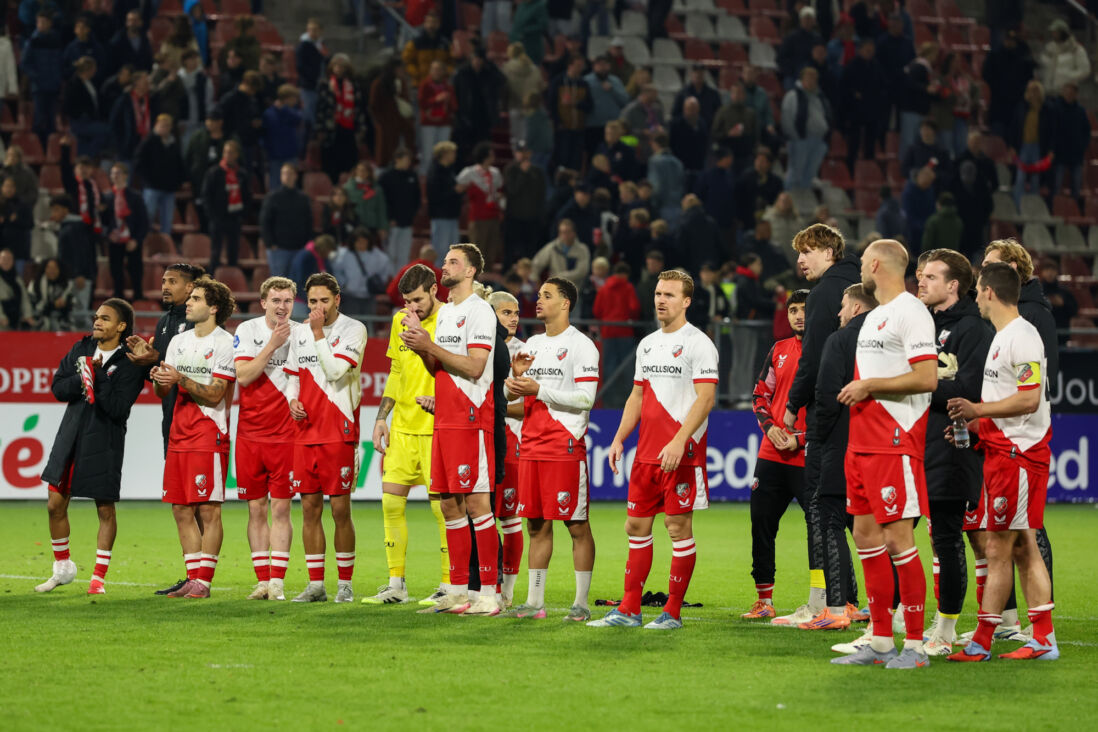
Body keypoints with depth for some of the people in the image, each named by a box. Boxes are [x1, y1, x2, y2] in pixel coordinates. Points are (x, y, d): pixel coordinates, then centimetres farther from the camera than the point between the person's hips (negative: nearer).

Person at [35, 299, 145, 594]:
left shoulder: (129, 364, -9)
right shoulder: (81, 349, 8)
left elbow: (118, 408, -19)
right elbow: (58, 387, 3)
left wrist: (97, 375, -18)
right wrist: (82, 380, -14)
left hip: (104, 442, -5)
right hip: (70, 437, 5)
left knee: (105, 509, 2)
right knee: (55, 505, 7)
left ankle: (99, 577, 12)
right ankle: (63, 568, 25)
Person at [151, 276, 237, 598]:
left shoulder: (225, 343, -5)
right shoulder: (179, 341, 16)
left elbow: (215, 394, -11)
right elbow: (163, 391, 14)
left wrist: (180, 379, -20)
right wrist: (159, 380, -7)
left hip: (210, 435, -7)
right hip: (179, 434, 7)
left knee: (208, 510, -6)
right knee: (181, 510, 6)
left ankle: (204, 581, -4)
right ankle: (193, 578, 11)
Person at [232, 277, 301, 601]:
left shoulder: (301, 333, 1)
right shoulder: (247, 330, 2)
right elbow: (243, 376, -8)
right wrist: (272, 345, -14)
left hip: (286, 434, -1)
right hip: (250, 433, 1)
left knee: (280, 508, -5)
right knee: (256, 509, 4)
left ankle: (277, 580, -2)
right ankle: (262, 580, 10)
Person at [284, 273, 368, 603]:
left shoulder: (353, 330, -3)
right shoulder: (300, 334, 13)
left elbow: (335, 371, -15)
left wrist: (319, 333, -12)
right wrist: (293, 401, 2)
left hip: (339, 433, -5)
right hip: (306, 433, 5)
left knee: (340, 508, -5)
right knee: (310, 508, 5)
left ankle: (345, 584, 4)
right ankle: (315, 584, 10)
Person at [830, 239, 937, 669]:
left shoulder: (910, 312, -11)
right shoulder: (874, 317, 19)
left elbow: (927, 378, -19)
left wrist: (869, 386, -15)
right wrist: (855, 390, 12)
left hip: (895, 444, -10)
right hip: (862, 441, 10)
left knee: (898, 540, -9)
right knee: (866, 535, 9)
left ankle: (915, 645, -5)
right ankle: (881, 643, 14)